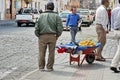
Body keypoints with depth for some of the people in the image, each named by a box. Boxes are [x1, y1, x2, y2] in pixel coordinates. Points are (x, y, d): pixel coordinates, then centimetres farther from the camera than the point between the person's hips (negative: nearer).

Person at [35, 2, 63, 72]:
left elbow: (37, 27, 1)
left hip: (42, 36, 1)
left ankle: (41, 67, 11)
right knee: (51, 52, 7)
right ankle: (49, 67, 10)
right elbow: (60, 28, -5)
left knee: (42, 52, 9)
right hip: (52, 36, -1)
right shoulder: (56, 16, 4)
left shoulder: (41, 16, 7)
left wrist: (38, 35, 12)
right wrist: (57, 35, 8)